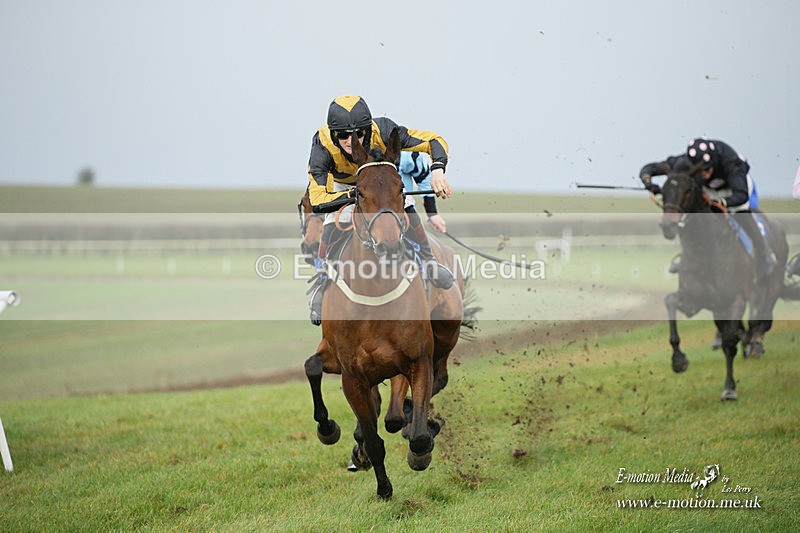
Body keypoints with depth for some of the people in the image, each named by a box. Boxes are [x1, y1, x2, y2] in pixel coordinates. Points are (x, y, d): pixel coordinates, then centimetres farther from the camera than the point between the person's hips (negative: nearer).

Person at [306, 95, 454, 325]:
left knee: (407, 210, -18)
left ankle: (427, 261, 9)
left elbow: (434, 141, -32)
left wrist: (437, 169, -53)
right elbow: (317, 201, -45)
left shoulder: (382, 131, -40)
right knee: (334, 224, -23)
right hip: (340, 184, -1)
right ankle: (321, 284, -3)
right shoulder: (323, 145, -42)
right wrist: (353, 194, -60)